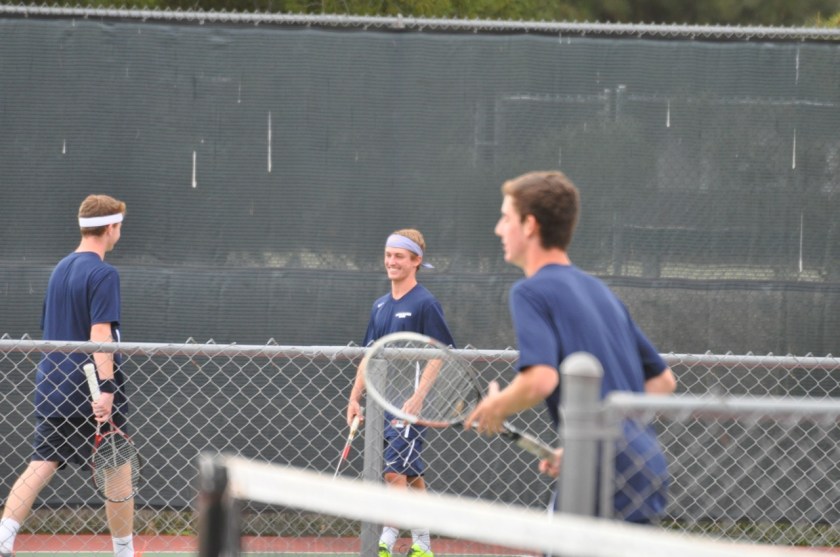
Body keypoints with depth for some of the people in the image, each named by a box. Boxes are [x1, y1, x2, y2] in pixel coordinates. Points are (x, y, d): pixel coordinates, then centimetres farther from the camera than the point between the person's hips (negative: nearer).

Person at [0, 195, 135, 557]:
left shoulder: (60, 269, 13)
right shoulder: (103, 274, -12)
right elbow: (100, 334, -21)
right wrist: (107, 388, -25)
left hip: (51, 387, 7)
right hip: (91, 391, -7)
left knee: (40, 466, 1)